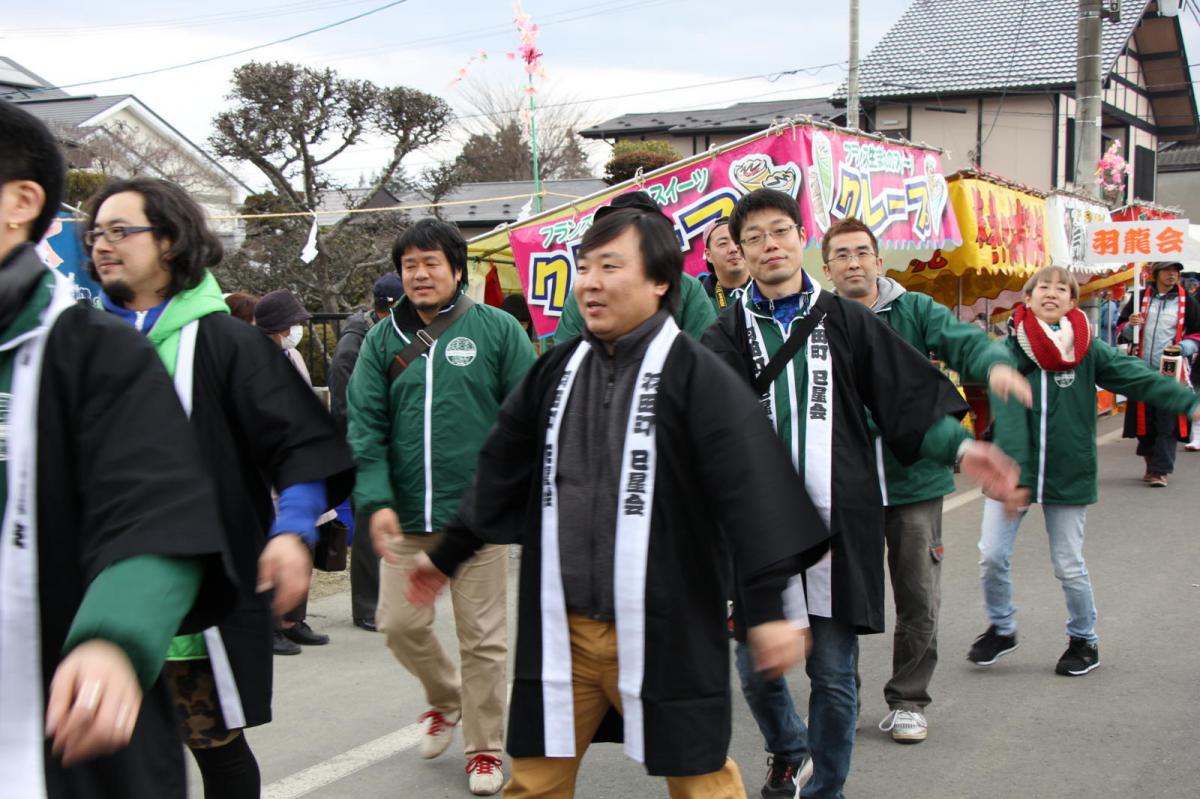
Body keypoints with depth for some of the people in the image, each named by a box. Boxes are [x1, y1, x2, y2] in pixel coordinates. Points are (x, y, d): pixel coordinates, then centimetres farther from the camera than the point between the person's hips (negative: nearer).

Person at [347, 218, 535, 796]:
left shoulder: (497, 329, -2)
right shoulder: (383, 340, 6)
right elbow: (365, 426, 0)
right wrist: (376, 499, -11)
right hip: (406, 516, 3)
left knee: (482, 636, 5)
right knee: (399, 623, 6)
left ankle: (485, 748, 22)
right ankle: (445, 699, 36)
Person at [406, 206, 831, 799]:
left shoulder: (694, 374, -10)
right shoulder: (558, 369, 8)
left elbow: (751, 487, -17)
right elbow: (501, 472, 19)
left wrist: (766, 607, -23)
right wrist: (447, 556, 27)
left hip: (663, 632, -5)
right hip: (561, 628, 5)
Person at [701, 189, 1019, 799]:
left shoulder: (846, 321, 6)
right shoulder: (728, 333, 5)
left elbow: (909, 398, 2)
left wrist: (959, 447, -12)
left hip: (837, 520, 0)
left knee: (834, 674, 5)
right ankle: (788, 748, 38)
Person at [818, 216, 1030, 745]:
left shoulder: (913, 310, 0)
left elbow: (962, 341, -14)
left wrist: (995, 363, -36)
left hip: (915, 479, 1)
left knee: (918, 597, 7)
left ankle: (908, 700, 23)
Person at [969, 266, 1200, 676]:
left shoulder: (1088, 349, -3)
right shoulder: (1010, 350, -9)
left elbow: (1138, 376, -13)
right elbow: (1008, 416, -17)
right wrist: (1014, 477, -25)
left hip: (1069, 474, 0)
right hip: (1012, 470, 0)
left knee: (1069, 566, 8)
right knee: (992, 555, -1)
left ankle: (1084, 641, 30)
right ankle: (1001, 629, 25)